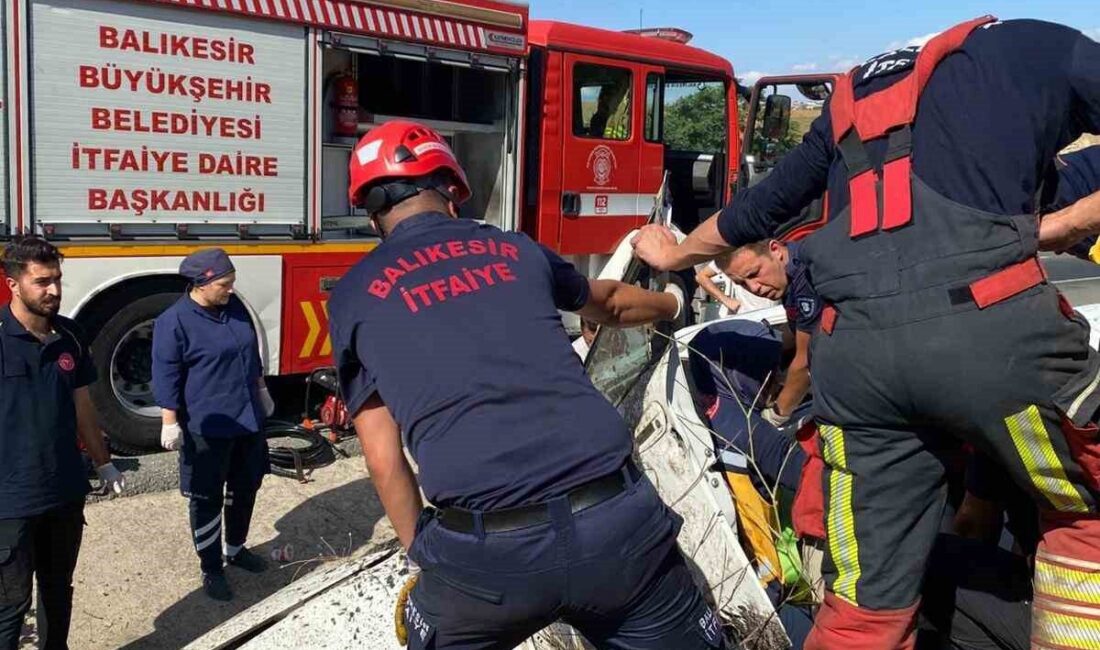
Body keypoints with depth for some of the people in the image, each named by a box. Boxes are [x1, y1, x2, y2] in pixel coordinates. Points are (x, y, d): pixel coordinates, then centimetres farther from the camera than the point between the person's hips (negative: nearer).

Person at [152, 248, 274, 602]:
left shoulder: (234, 306, 4)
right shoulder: (174, 322, -16)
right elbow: (166, 376, -13)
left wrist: (261, 390, 20)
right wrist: (170, 422, -14)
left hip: (248, 418, 7)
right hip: (207, 427, -7)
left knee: (245, 488, 19)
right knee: (207, 500, 5)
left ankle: (236, 548, 39)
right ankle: (211, 569, 19)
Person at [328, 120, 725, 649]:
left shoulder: (353, 296, 10)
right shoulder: (515, 249, 17)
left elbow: (384, 459, 9)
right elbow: (609, 303, 37)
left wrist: (424, 557, 22)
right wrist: (674, 303, 58)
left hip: (484, 550, -1)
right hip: (618, 520, 2)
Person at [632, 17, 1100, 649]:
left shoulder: (850, 96, 32)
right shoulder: (1043, 47, 21)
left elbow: (762, 205, 40)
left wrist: (674, 254, 55)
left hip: (852, 352, 4)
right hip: (990, 324, -4)